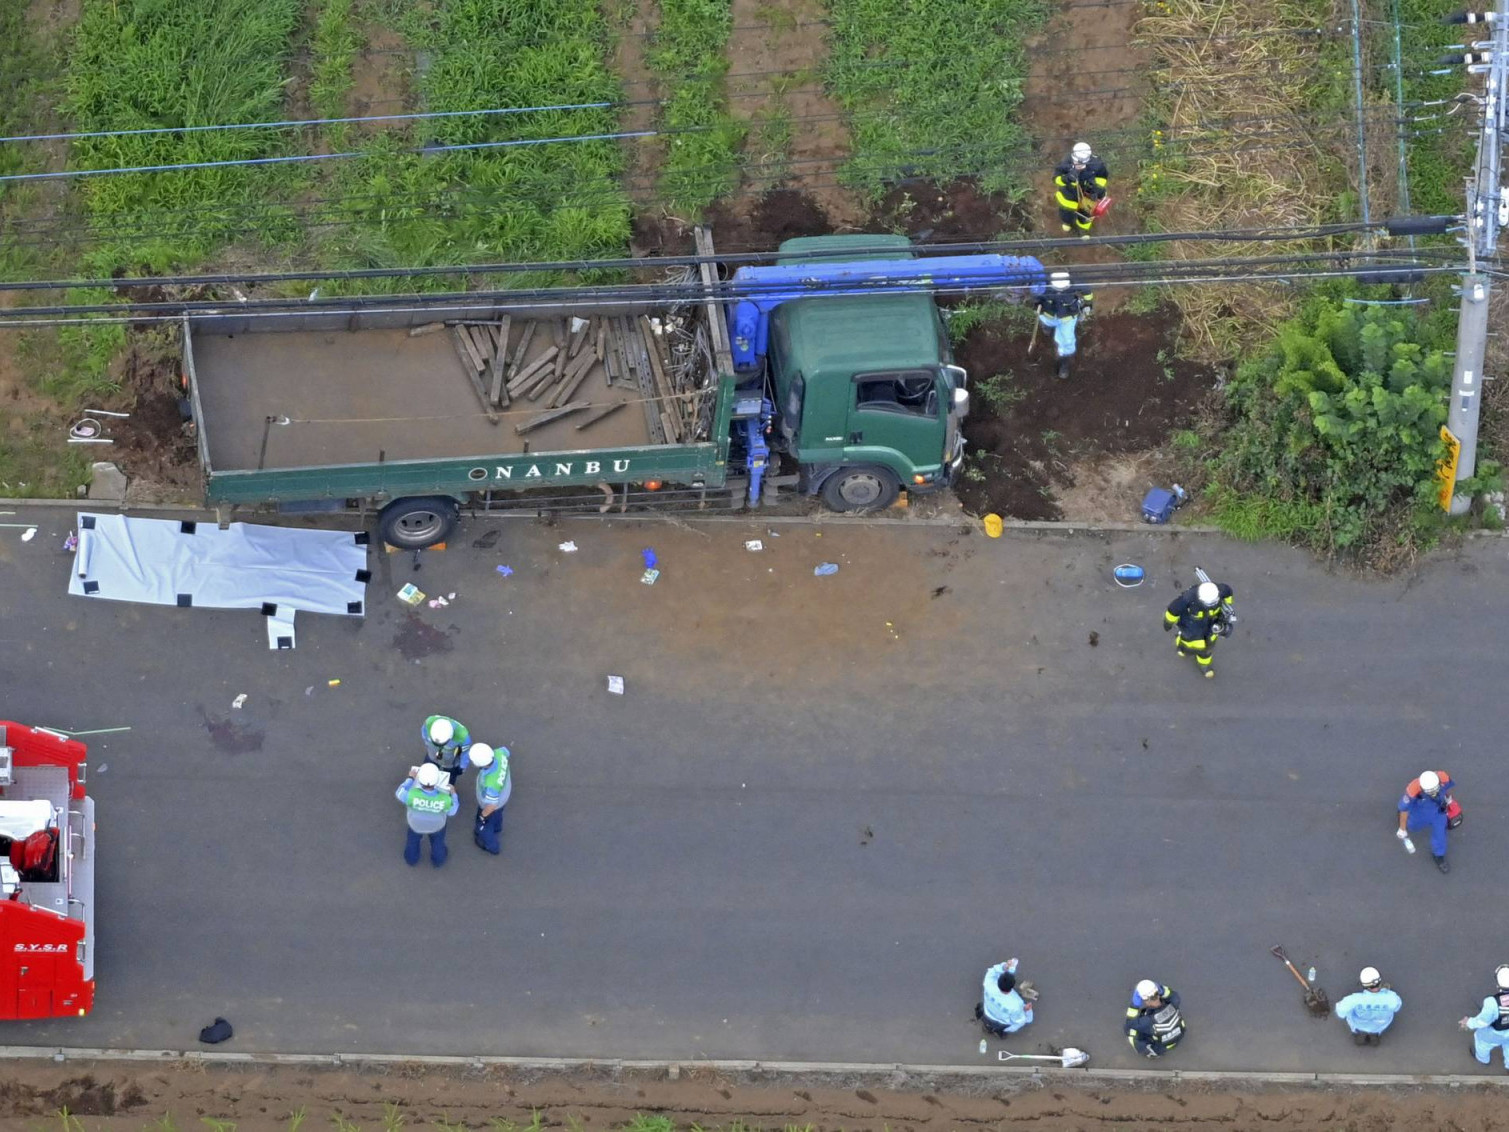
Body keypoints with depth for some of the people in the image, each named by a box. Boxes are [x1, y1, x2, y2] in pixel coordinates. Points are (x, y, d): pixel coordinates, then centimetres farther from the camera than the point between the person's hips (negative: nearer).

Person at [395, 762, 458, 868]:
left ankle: (412, 856, 61)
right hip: (437, 825, 0)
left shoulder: (412, 795, -43)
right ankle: (438, 858, 60)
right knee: (437, 840, 33)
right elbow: (451, 811, -17)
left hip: (416, 823, 0)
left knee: (413, 839, 34)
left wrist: (410, 779, -7)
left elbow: (400, 794, -18)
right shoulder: (445, 799, -40)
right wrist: (453, 793, -3)